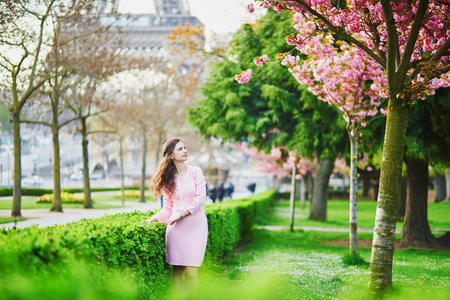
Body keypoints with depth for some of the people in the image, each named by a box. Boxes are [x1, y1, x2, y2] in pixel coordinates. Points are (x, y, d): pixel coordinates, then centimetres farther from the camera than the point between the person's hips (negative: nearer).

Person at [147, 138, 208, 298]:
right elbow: (168, 208, 11)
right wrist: (154, 219, -5)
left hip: (195, 225, -1)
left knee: (190, 272, -10)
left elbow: (200, 198, -3)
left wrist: (182, 213, -11)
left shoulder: (195, 172, 5)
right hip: (176, 227, 2)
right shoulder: (168, 179, 10)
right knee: (177, 272, -3)